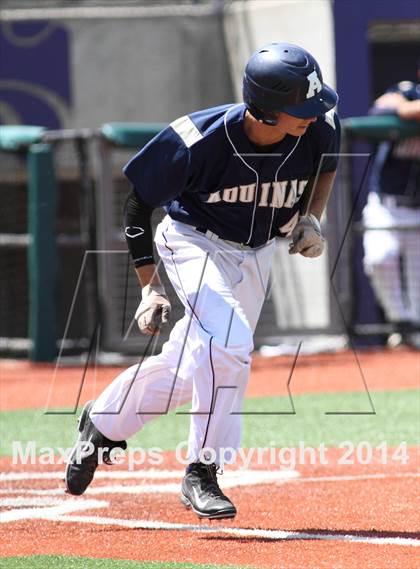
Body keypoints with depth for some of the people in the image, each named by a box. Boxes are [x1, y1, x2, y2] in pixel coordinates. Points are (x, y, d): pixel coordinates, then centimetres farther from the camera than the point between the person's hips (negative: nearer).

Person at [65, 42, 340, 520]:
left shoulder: (319, 129, -21)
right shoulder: (200, 140, -32)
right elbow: (137, 202, -16)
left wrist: (311, 216, -10)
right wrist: (149, 287, -17)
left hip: (257, 254, 5)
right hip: (195, 242, -5)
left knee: (190, 367, 12)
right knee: (230, 344, -28)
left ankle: (102, 423, 38)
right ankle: (201, 475, -14)